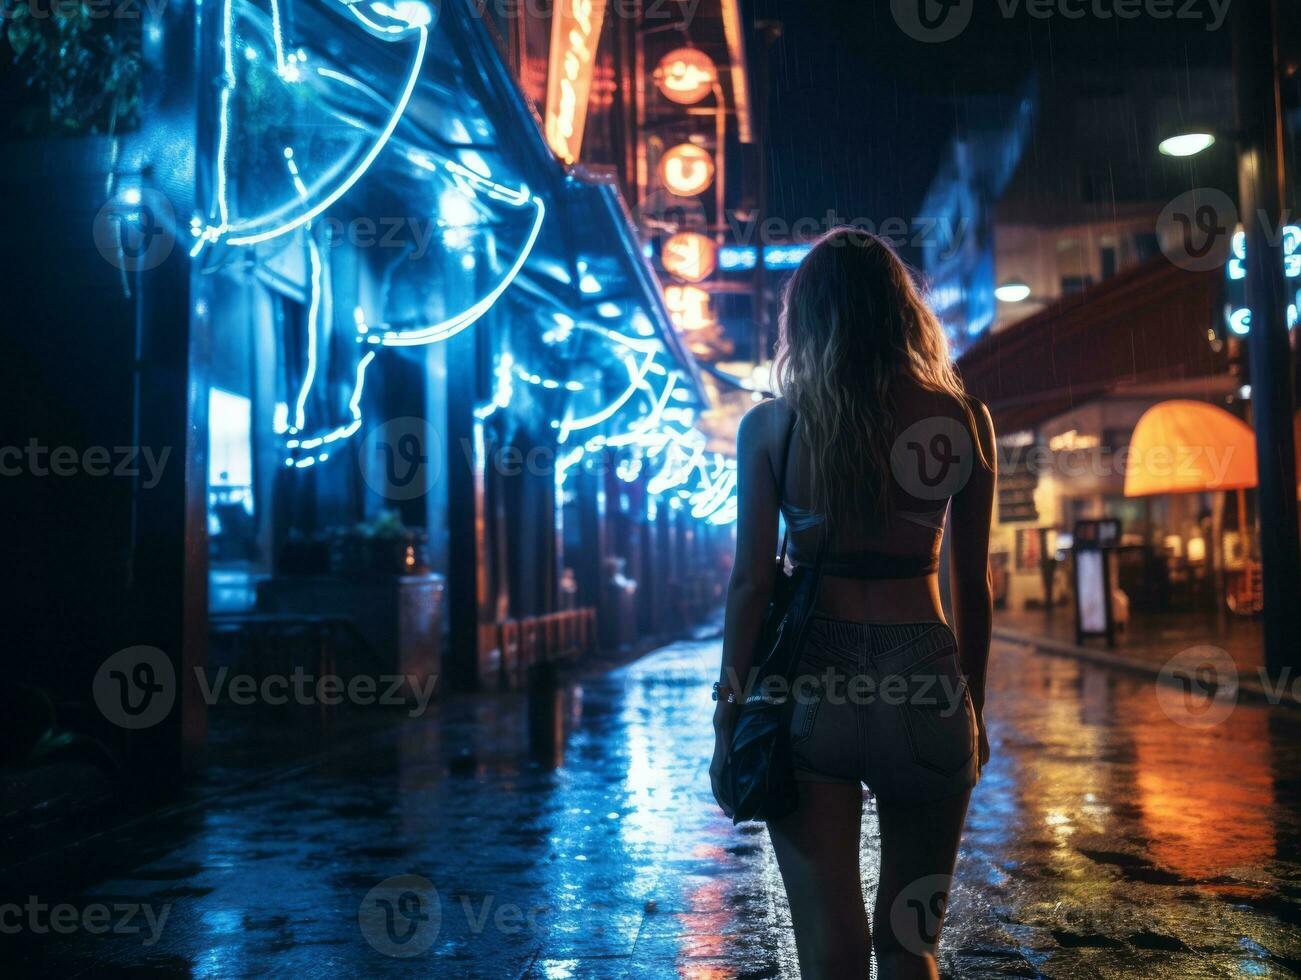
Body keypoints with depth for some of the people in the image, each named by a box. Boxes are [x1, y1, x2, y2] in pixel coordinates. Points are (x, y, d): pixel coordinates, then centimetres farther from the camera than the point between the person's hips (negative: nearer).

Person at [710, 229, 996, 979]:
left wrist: (730, 716, 3)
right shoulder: (964, 422, 0)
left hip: (811, 688, -1)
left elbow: (751, 583, -5)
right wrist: (974, 707, 16)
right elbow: (974, 588, 5)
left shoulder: (770, 427, -3)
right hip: (924, 687, 1)